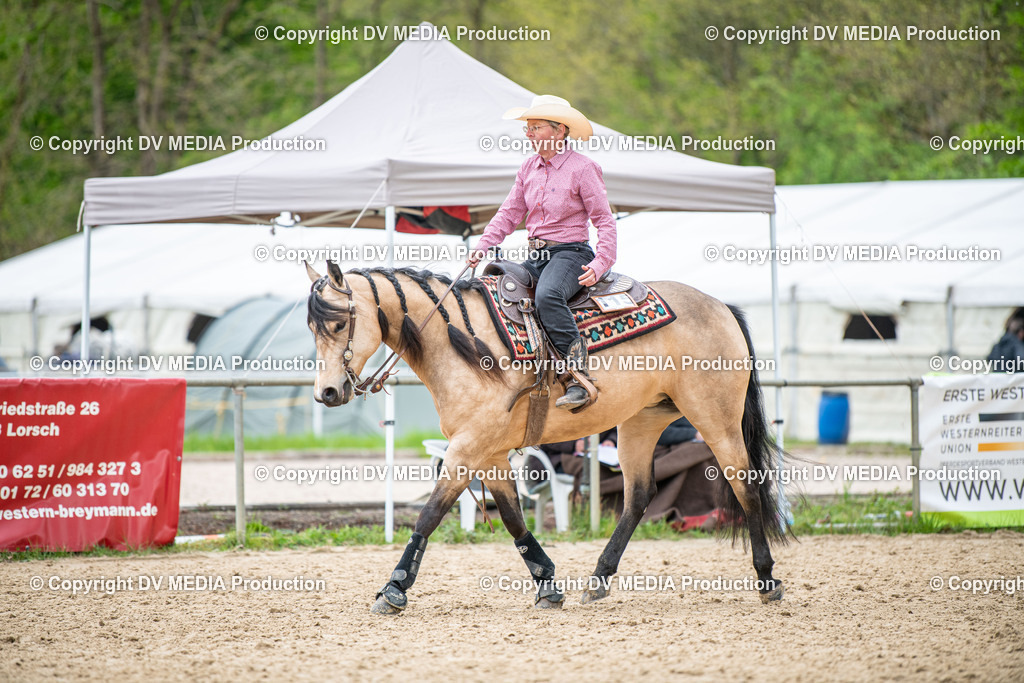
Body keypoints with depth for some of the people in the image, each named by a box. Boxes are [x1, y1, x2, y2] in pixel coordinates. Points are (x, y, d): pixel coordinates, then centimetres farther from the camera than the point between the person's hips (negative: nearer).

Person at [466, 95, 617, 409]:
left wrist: (600, 264, -19)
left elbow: (604, 220, -6)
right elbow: (510, 213, 16)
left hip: (570, 251, -8)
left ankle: (579, 379, -38)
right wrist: (482, 247, 2)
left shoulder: (582, 168, -7)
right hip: (536, 255, 8)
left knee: (547, 296, -37)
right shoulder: (529, 168, 12)